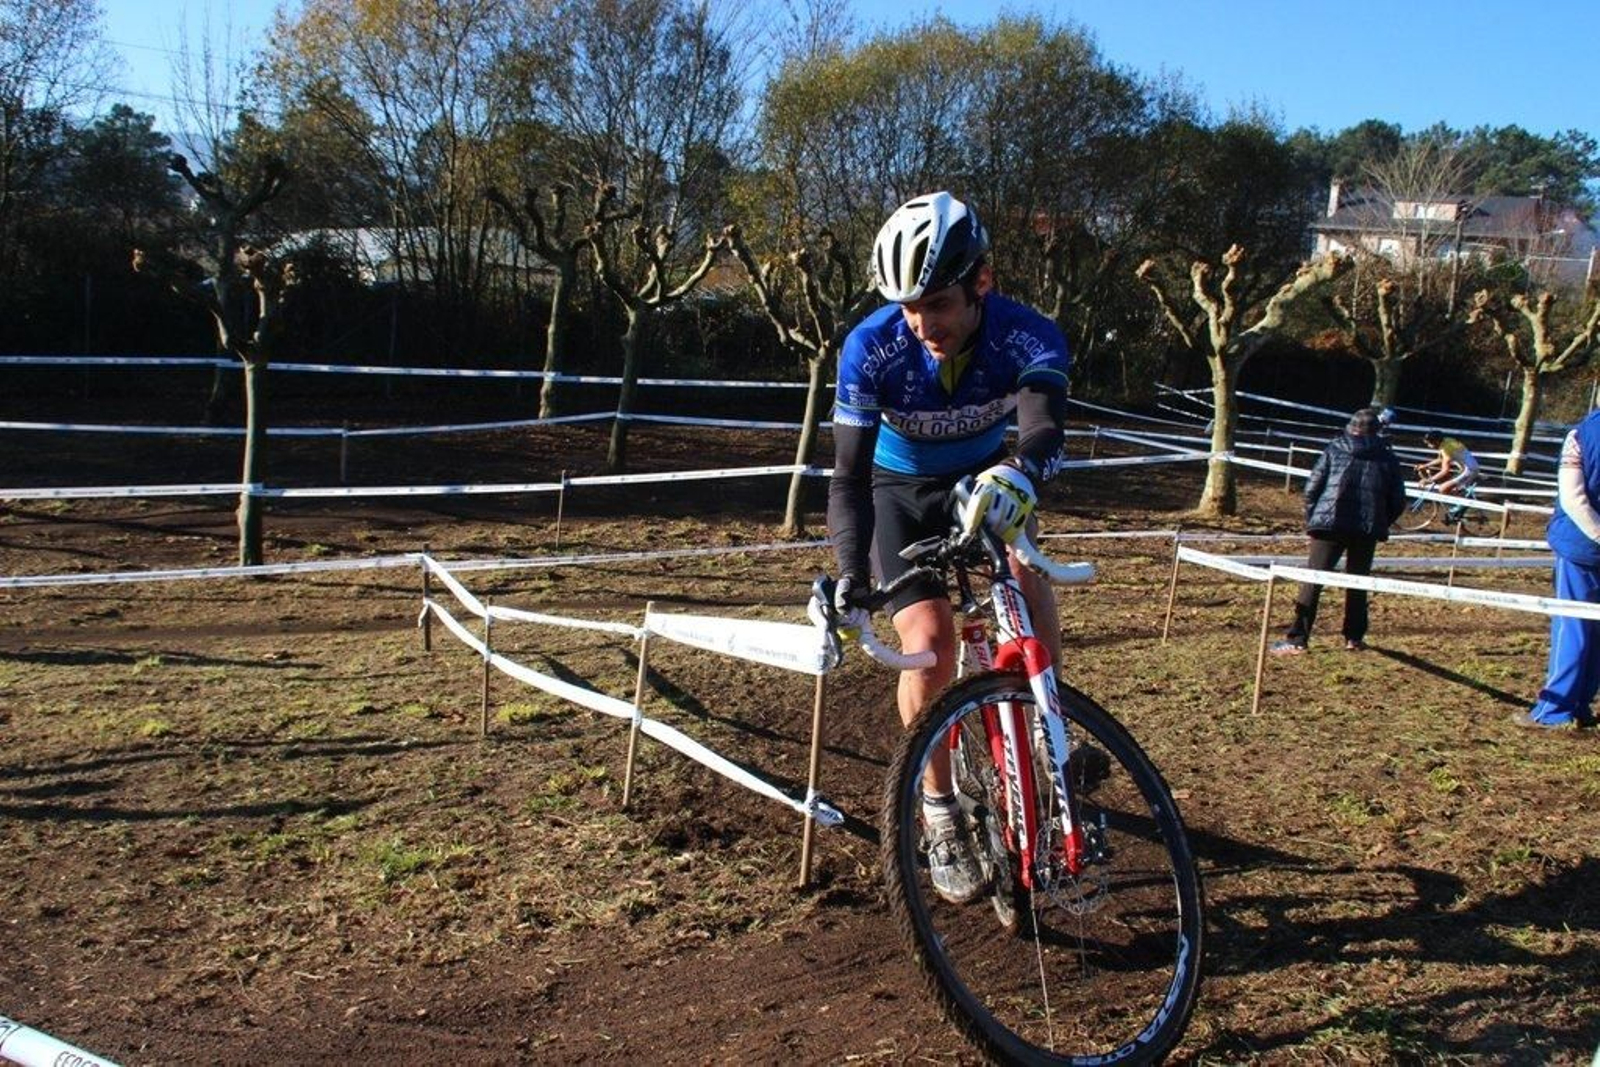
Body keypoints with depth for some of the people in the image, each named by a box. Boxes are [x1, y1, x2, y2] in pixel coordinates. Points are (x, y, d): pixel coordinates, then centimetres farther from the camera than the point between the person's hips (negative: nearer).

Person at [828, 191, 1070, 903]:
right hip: (903, 494, -1)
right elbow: (850, 475, -29)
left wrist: (1019, 472, -69)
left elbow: (1044, 432, -46)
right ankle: (941, 821, 3)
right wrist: (851, 574, -43)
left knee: (1032, 593, -28)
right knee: (930, 647, -17)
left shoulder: (1029, 337, -29)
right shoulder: (871, 348, -29)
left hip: (986, 482, 1)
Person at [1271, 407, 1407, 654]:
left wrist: (1312, 519, 11)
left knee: (1312, 581, -2)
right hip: (1368, 530, 2)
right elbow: (1398, 501, 10)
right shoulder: (1387, 457, 10)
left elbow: (1312, 487, 1)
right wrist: (1380, 524, 22)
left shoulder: (1334, 449, 6)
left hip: (1330, 524, -2)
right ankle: (1354, 638, 21)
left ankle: (1297, 639, -8)